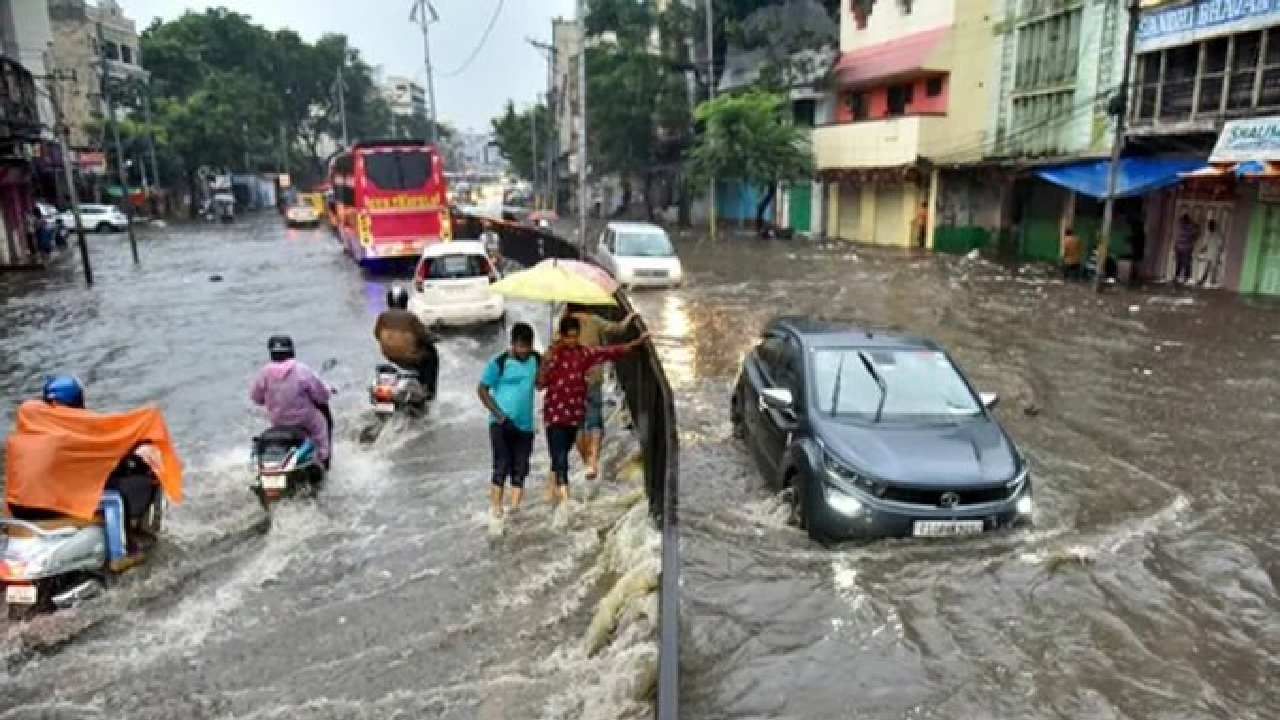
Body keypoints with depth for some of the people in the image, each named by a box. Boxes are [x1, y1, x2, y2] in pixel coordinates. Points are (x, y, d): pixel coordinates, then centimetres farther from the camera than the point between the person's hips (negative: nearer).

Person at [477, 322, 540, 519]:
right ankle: (496, 510, -2)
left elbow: (539, 385, 6)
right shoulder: (500, 362, -8)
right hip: (502, 424, -4)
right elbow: (482, 389, -4)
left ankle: (515, 508, 13)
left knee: (520, 470, 6)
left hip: (525, 425, 4)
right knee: (502, 466, -7)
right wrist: (498, 413, -12)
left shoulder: (536, 360, 5)